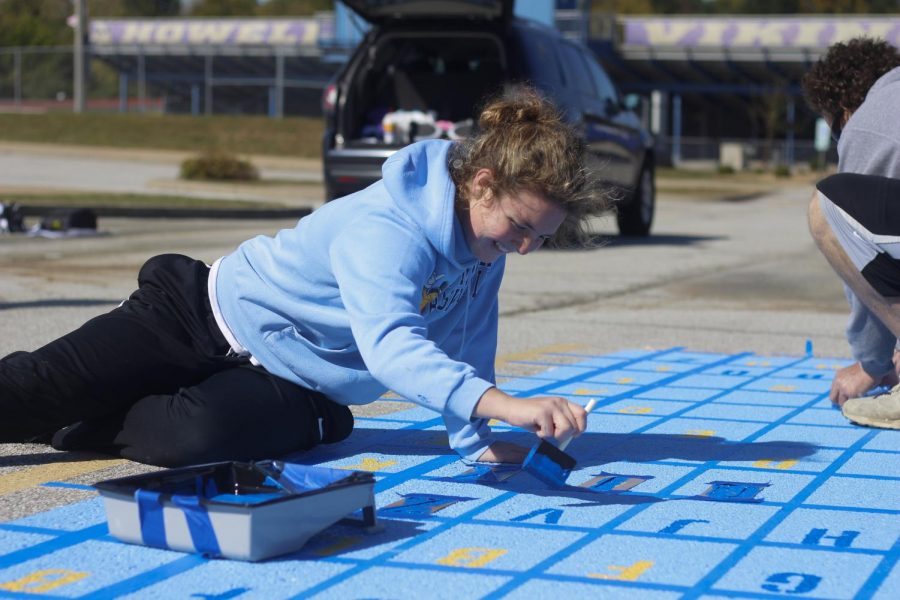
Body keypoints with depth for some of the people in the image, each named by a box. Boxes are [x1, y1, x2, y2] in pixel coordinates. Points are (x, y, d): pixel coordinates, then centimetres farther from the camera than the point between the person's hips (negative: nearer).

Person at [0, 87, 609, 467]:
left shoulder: (483, 240, -7)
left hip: (294, 383, 6)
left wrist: (475, 438, -1)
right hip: (206, 318, -6)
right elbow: (390, 347, -48)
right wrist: (505, 404, -60)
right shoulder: (387, 233, -33)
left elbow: (466, 353, 5)